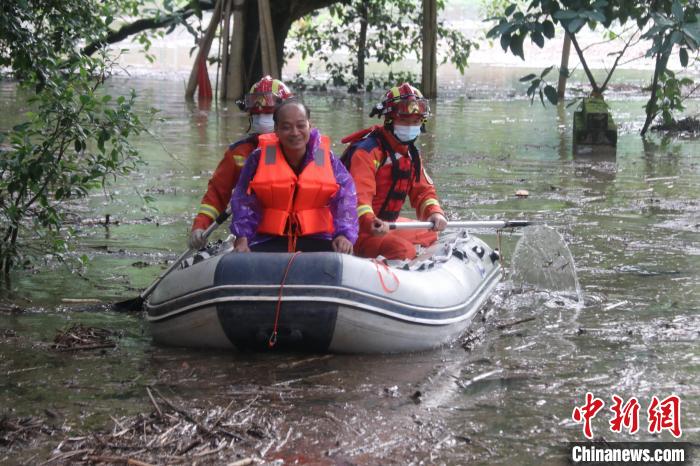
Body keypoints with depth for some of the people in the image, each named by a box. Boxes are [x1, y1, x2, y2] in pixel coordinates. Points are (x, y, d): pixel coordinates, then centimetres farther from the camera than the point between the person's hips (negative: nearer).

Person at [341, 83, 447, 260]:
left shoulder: (411, 155, 13)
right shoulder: (368, 151, -18)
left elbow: (423, 191, 10)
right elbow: (358, 195, -31)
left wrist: (434, 213, -13)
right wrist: (370, 223, -50)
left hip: (388, 224, 10)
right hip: (359, 230, -10)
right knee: (404, 250, -32)